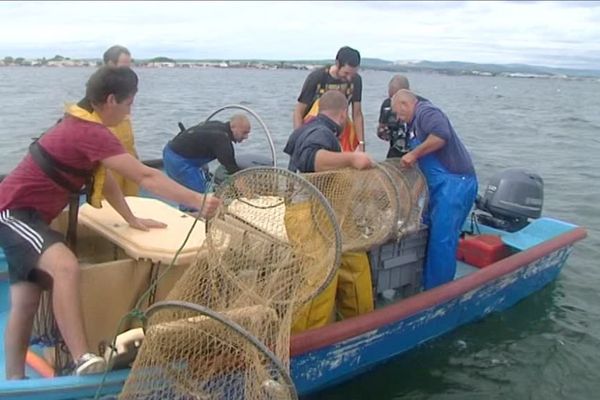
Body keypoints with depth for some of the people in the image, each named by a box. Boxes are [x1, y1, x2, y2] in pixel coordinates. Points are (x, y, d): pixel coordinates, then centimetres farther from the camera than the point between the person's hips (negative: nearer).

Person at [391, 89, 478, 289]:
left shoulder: (426, 111, -9)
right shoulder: (417, 121, 21)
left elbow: (442, 135, -29)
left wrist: (414, 154, -20)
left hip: (455, 183, -10)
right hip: (443, 184, 10)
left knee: (442, 239, -6)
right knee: (432, 234, 14)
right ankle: (427, 284, 24)